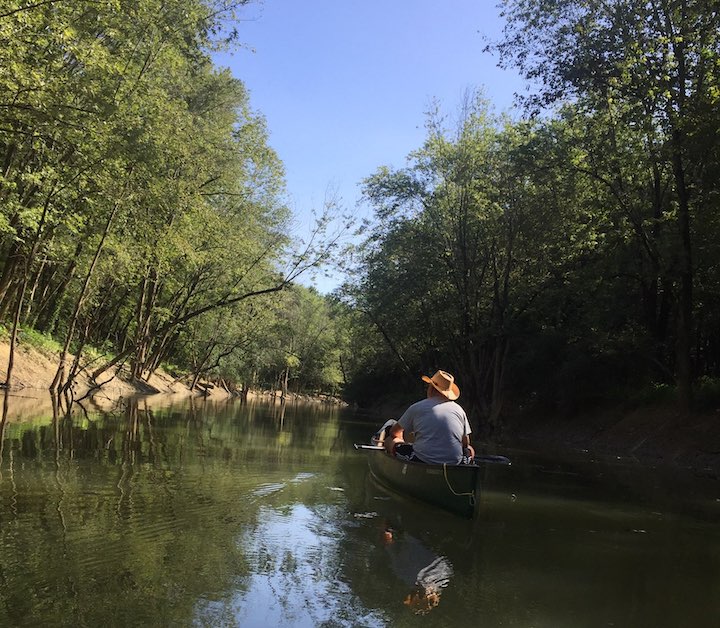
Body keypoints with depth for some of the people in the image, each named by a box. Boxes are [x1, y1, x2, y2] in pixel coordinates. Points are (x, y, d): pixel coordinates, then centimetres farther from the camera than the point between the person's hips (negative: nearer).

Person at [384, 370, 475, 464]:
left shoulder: (417, 408, 0)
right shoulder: (459, 409, 5)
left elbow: (394, 432, 12)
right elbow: (465, 443, 9)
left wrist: (400, 442, 34)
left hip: (423, 462, -2)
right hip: (455, 463, 2)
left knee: (390, 441, 15)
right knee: (470, 451, 33)